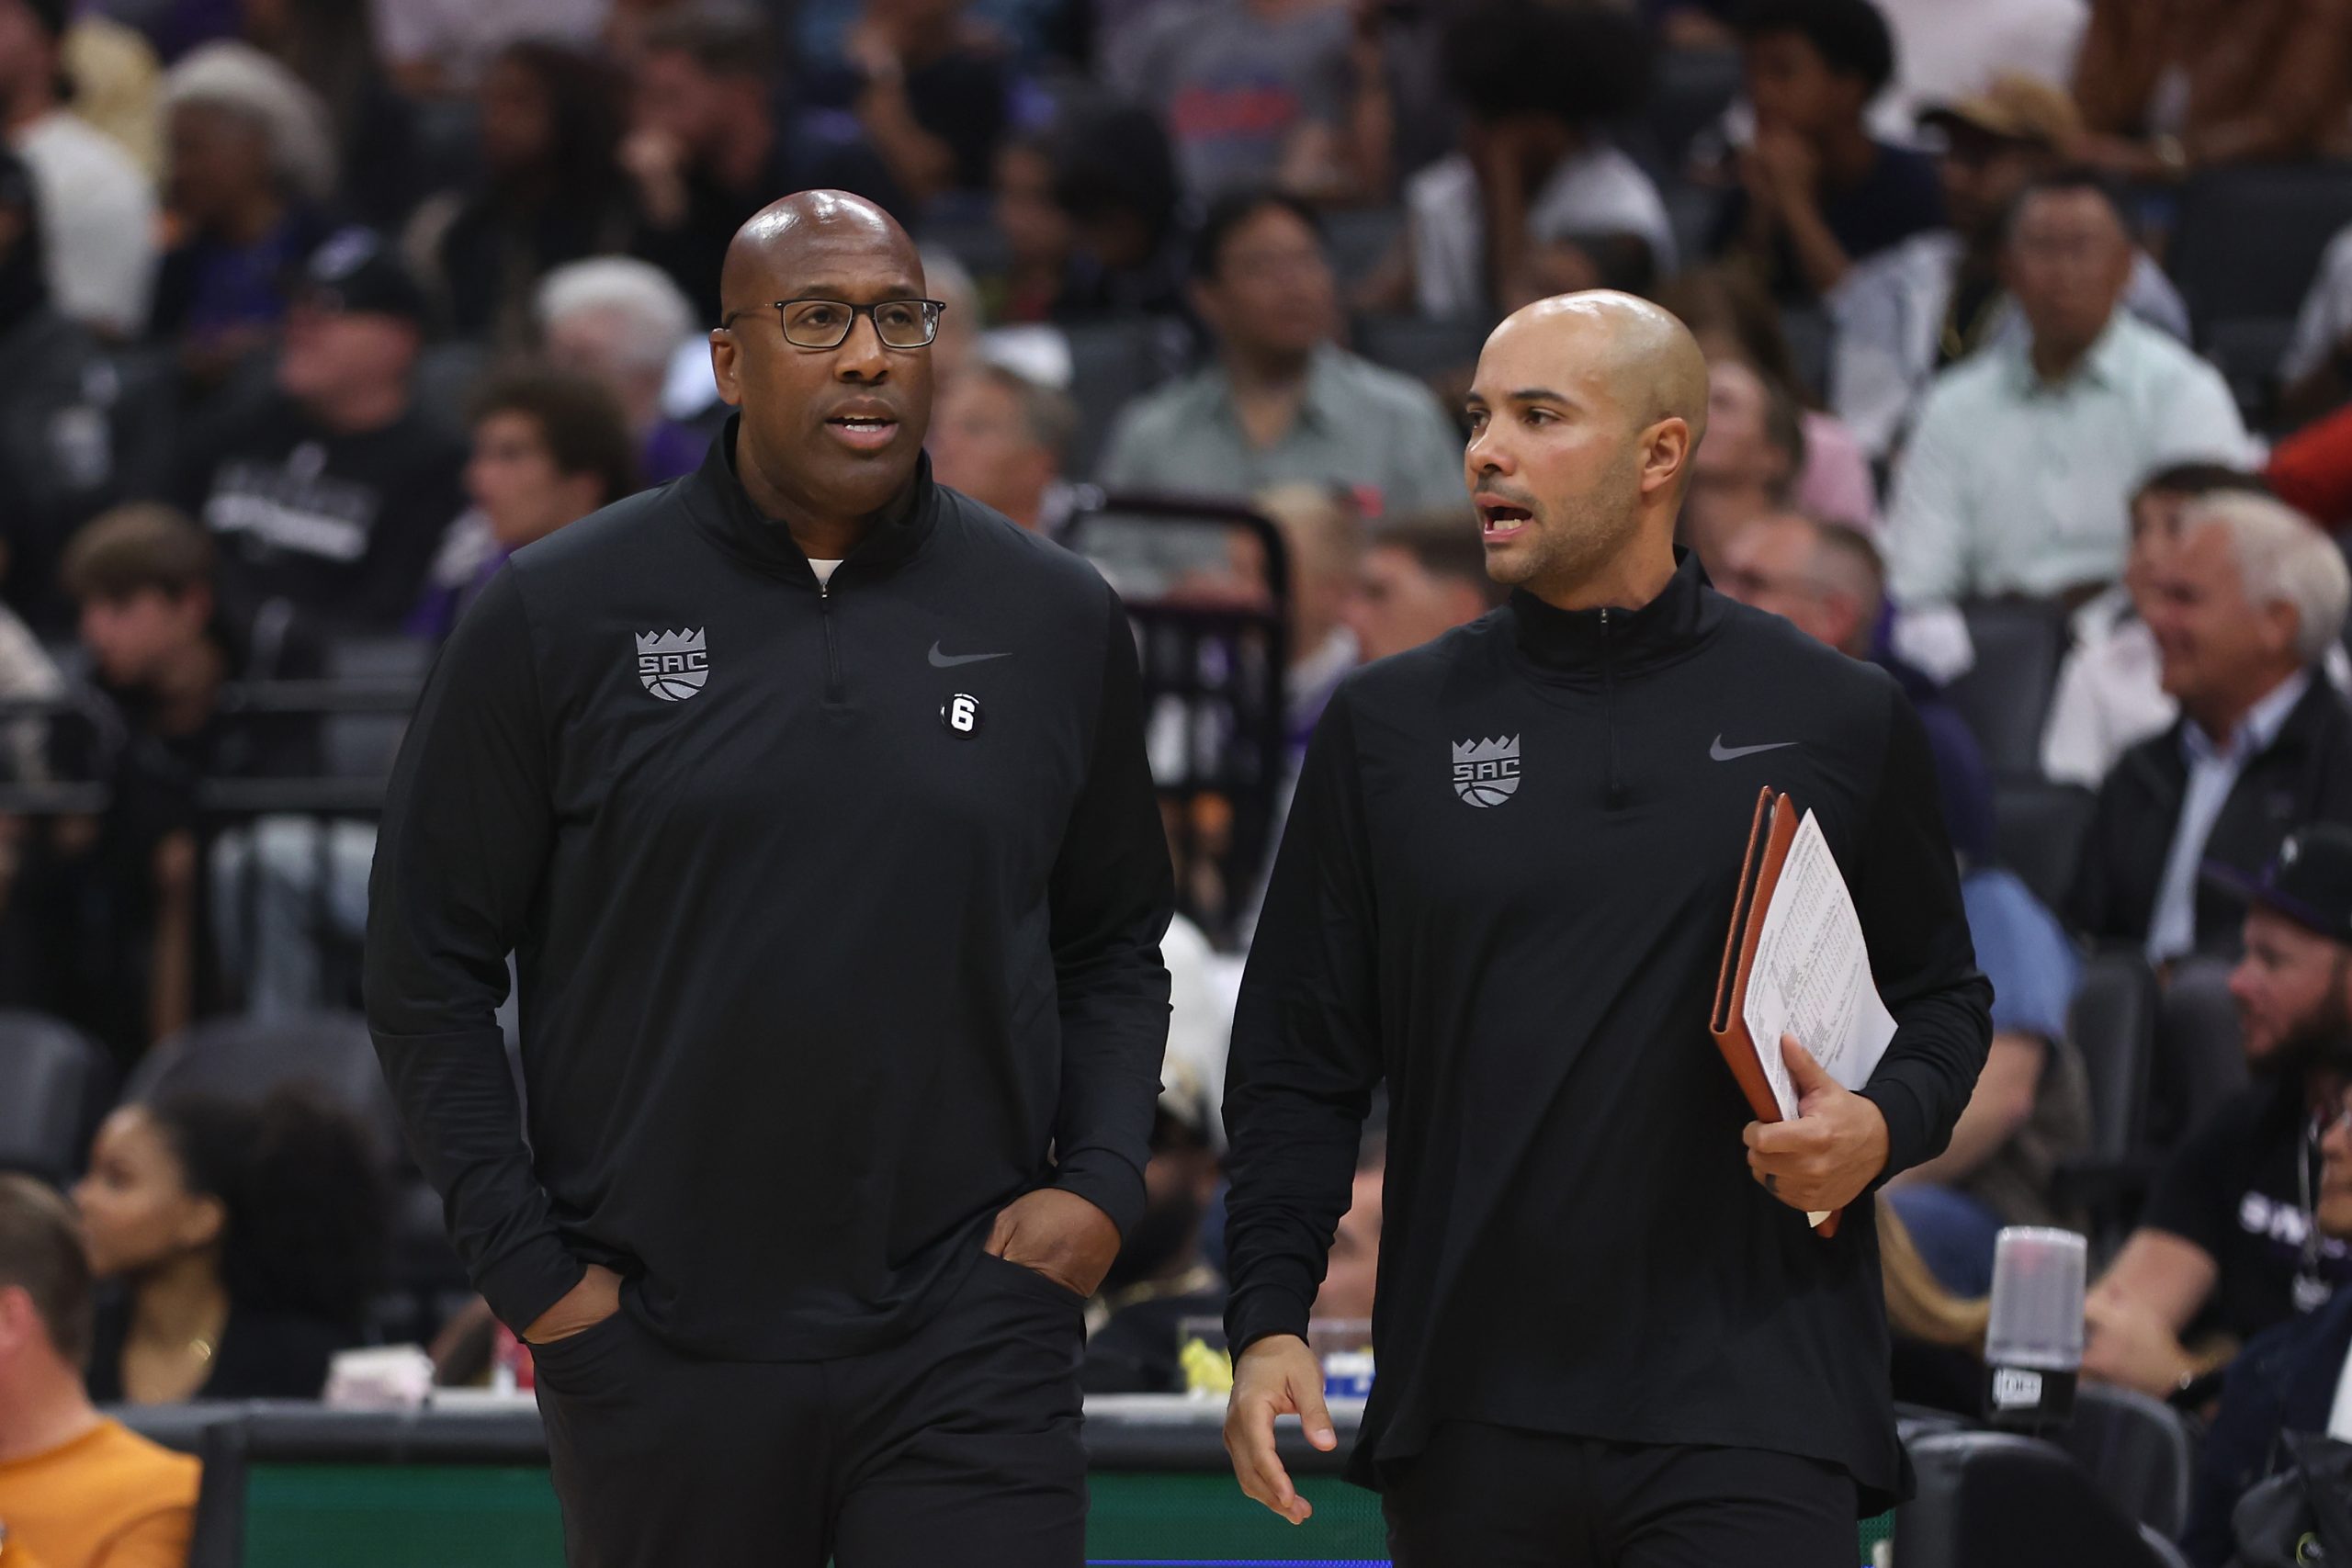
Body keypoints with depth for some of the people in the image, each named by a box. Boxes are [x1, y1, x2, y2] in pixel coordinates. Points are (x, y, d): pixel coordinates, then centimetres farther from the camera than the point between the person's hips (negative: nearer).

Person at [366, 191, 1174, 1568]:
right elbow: (431, 960, 3)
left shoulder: (1058, 622, 7)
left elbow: (1115, 944, 17)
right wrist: (527, 1267, -3)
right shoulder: (562, 614, 1)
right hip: (666, 1340, 0)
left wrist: (1103, 1183, 1)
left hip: (971, 1336, 0)